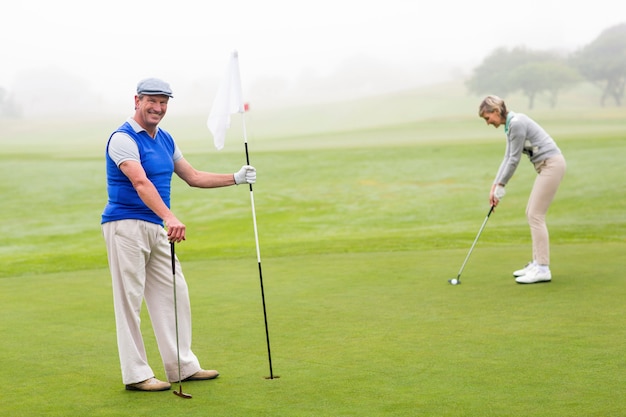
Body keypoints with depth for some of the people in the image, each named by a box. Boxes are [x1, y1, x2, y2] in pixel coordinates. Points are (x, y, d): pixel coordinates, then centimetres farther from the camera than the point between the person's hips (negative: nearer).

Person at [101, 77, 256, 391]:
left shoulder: (165, 140, 13)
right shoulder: (123, 139, -14)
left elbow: (193, 177, 23)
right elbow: (141, 183, -29)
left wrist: (236, 178, 15)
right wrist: (169, 217, -42)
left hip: (156, 227, 9)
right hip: (126, 224, -9)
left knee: (173, 294, 10)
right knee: (129, 299, -4)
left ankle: (183, 366, 19)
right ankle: (135, 374, 1)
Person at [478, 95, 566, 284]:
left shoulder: (517, 123, -18)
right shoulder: (510, 125, 13)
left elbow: (514, 160, -16)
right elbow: (508, 158, 16)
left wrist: (501, 187, -7)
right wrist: (495, 185, 10)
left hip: (551, 164, -10)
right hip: (545, 166, 10)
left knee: (535, 215, -10)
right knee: (532, 213, 12)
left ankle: (543, 269, -8)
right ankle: (537, 263, 18)